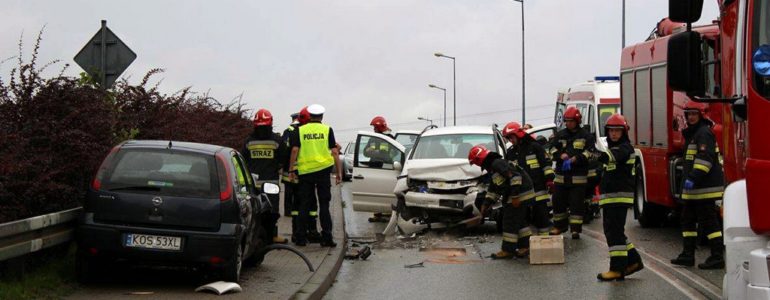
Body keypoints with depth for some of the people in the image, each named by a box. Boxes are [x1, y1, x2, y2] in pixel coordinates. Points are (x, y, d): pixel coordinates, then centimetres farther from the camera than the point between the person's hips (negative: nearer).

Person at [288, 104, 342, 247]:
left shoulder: (300, 130, 4)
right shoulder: (327, 130, 2)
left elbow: (294, 150, -2)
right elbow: (334, 152, -1)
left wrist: (291, 169, 5)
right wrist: (339, 172, 2)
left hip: (305, 171, 1)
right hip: (323, 170, -1)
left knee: (304, 205, 8)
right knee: (324, 204, 4)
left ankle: (301, 237, 10)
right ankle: (326, 237, 0)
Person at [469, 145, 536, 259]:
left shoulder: (498, 164, -15)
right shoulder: (493, 168, 19)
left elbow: (515, 176, -24)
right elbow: (492, 191, 25)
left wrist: (515, 197, -24)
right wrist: (486, 205, 21)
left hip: (520, 194, -10)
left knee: (510, 223, -3)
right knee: (520, 221, 17)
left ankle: (508, 250, 3)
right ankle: (525, 246, 23)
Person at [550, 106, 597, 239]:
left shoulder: (586, 136, 1)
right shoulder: (560, 135, 12)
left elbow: (589, 154, -5)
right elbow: (553, 151, 12)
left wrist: (575, 159, -18)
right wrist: (561, 155, -9)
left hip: (578, 176, -4)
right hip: (561, 175, 4)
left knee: (577, 203, -4)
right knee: (558, 201, 8)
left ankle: (575, 228, 1)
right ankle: (559, 226, 22)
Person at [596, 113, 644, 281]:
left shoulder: (625, 148, -10)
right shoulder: (613, 148, 21)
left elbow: (615, 155, -35)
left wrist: (604, 156, -54)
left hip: (620, 196, -10)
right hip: (610, 196, 10)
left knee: (615, 231, -13)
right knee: (611, 231, 13)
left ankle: (617, 269, -14)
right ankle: (633, 261, 20)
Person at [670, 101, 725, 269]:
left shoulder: (704, 133, -13)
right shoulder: (692, 133, 19)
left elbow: (705, 158, -24)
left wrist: (693, 178, -29)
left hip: (705, 186, -11)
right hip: (694, 187, 11)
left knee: (708, 221, -9)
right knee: (688, 219, 13)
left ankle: (717, 257, -7)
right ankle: (688, 255, 18)